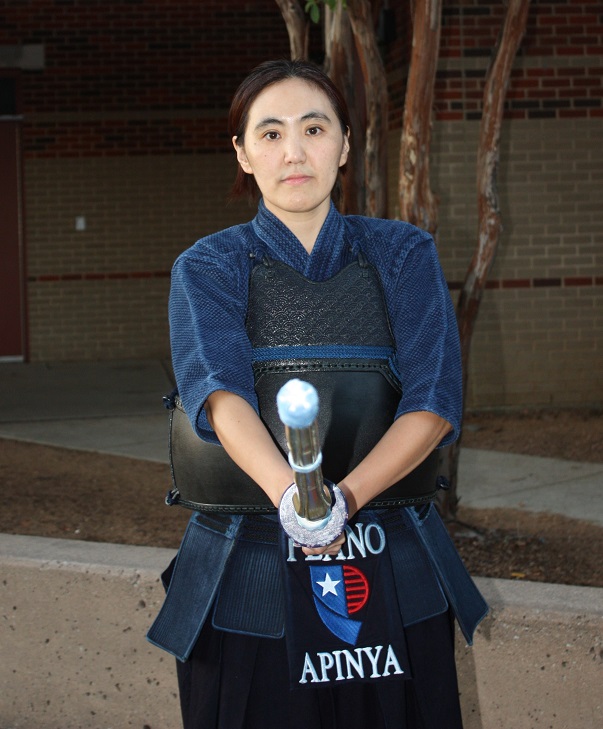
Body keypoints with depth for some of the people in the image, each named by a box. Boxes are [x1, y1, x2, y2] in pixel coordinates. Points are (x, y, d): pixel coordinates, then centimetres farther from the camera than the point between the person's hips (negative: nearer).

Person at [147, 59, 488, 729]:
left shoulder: (403, 256, 6)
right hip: (247, 576, -1)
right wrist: (288, 491, -37)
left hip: (392, 573, 1)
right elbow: (217, 390, -17)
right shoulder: (207, 268, 2)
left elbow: (434, 401, -7)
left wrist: (345, 497, -24)